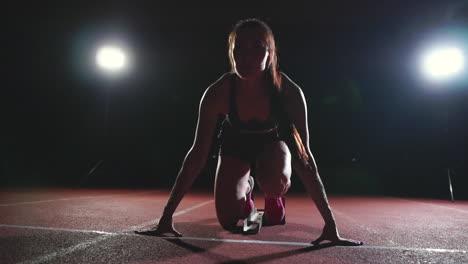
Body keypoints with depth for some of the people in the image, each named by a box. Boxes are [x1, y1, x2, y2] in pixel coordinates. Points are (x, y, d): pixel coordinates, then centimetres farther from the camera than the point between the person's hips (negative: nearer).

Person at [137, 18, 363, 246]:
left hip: (272, 141, 0)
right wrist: (167, 216, -27)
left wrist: (330, 223, -31)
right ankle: (246, 187, 26)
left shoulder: (289, 92, -33)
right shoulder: (217, 93, -32)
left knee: (275, 183, -36)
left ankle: (273, 197, 5)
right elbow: (198, 154, -27)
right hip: (235, 143, 1)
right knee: (227, 221, -10)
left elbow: (302, 155, -30)